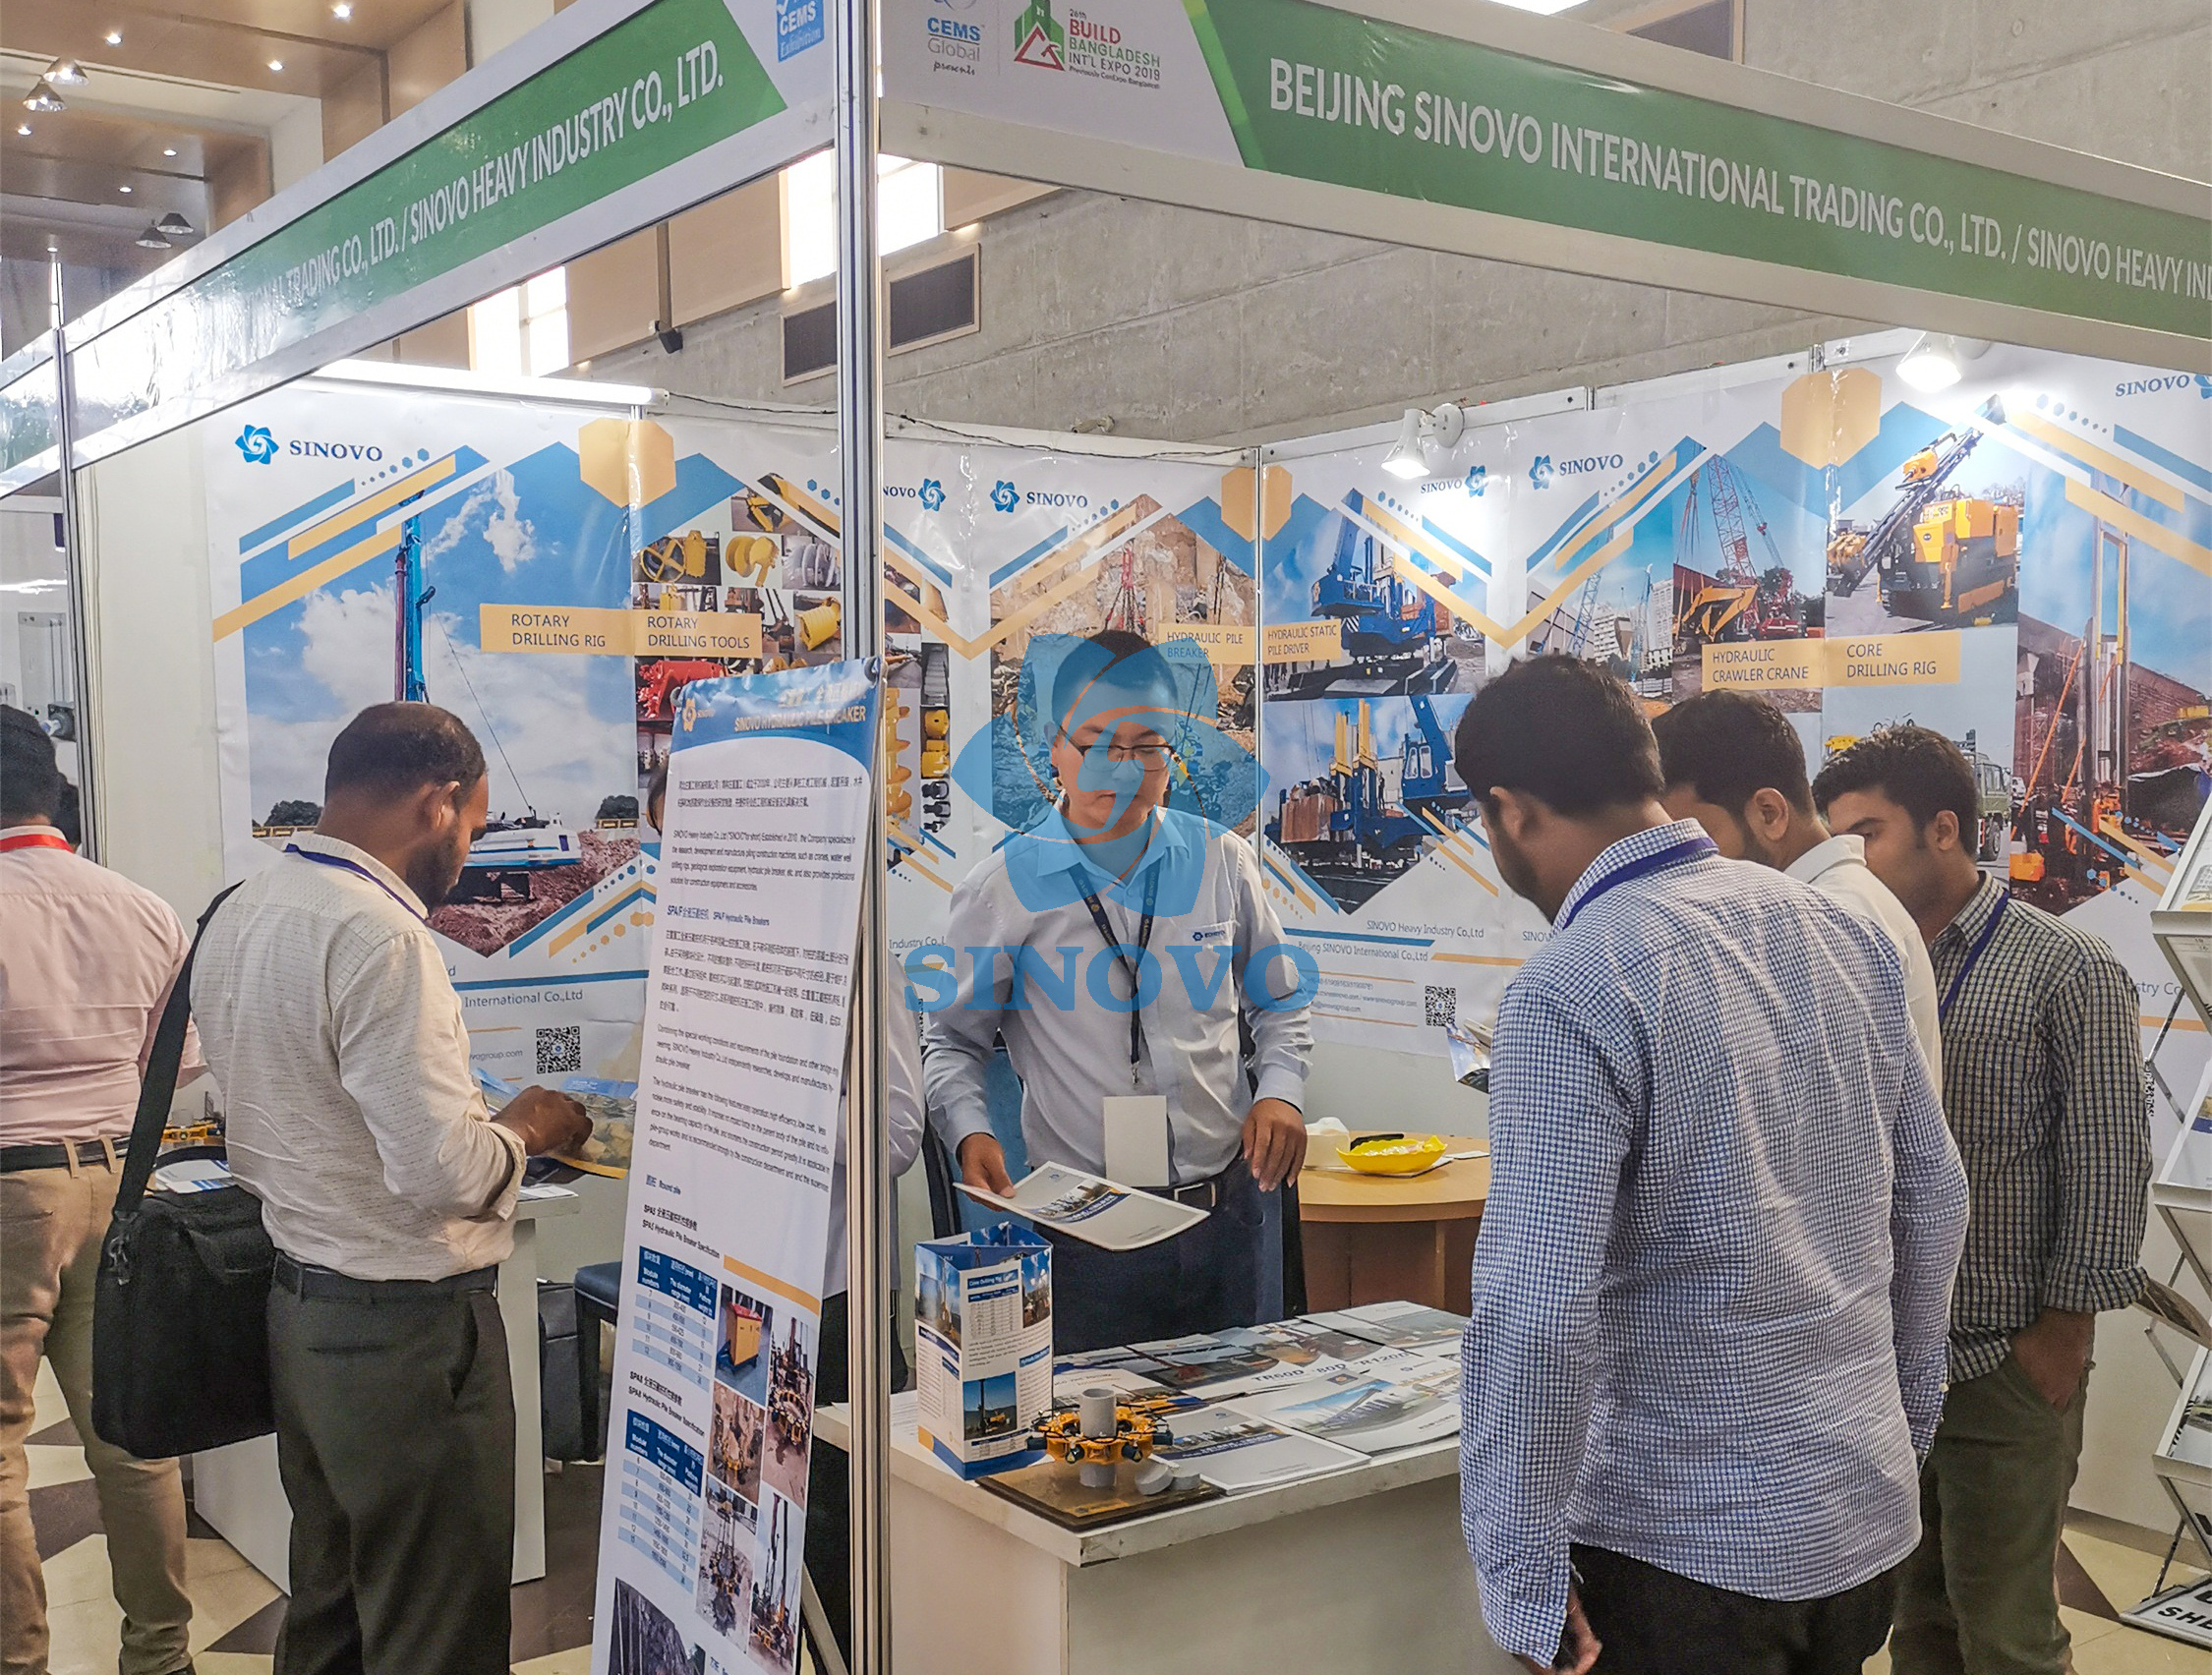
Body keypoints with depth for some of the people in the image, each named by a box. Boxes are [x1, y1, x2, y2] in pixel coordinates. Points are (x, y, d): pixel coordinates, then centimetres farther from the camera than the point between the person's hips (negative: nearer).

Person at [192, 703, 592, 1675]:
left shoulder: (238, 916, 7)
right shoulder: (378, 937, -22)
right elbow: (443, 1173, -26)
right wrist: (523, 1130, -6)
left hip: (296, 1308, 9)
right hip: (406, 1330, -9)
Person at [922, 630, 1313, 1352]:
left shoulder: (1223, 863, 3)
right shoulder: (1003, 889, -4)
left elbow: (1279, 1003, 14)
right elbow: (952, 1039, 5)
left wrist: (1280, 1089, -3)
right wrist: (969, 1130, -13)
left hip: (1224, 1211, 3)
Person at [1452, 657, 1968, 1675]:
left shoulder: (1572, 991, -22)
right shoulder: (1837, 929, 1)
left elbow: (1537, 1313, -25)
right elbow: (1932, 1199, 10)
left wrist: (1522, 1584, -15)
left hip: (1692, 1542, -7)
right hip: (1868, 1506, 7)